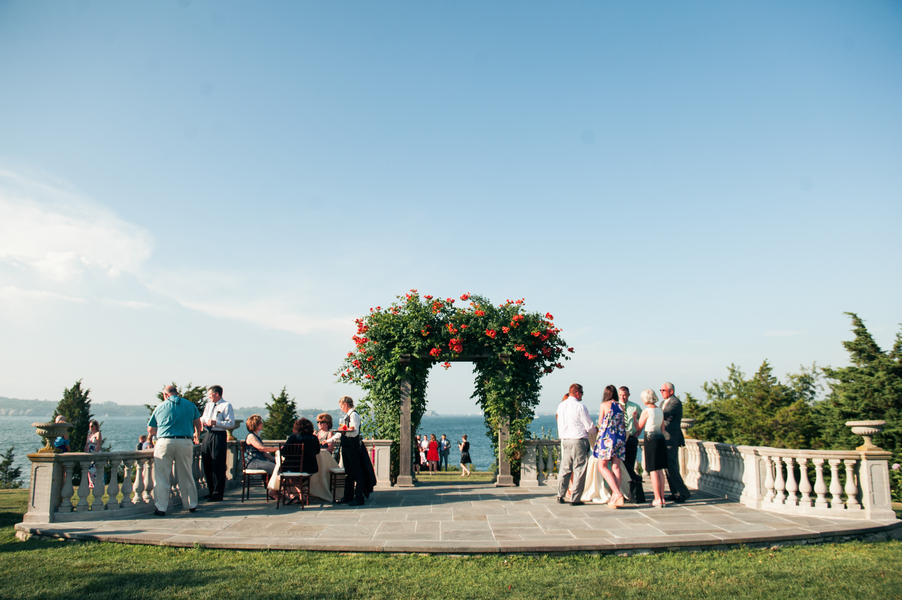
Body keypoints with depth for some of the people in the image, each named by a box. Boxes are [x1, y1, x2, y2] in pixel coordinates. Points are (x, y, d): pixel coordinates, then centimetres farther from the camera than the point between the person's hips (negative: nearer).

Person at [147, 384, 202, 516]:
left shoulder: (160, 407, 8)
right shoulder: (190, 405, 11)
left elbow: (150, 430, 14)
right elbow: (198, 424, 22)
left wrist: (155, 434, 37)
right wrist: (197, 436, 42)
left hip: (164, 443, -2)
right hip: (185, 443, 2)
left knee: (161, 477, 6)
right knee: (186, 476, 13)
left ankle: (161, 508, 5)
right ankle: (192, 504, 22)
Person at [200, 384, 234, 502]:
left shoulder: (226, 406, -5)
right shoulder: (208, 405, 19)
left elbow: (231, 424, -13)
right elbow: (203, 419, 28)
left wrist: (215, 422, -20)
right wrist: (201, 421, 5)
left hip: (219, 436, -8)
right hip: (207, 435, 8)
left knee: (218, 466, -5)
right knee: (206, 465, 11)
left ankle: (218, 494, 3)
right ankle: (211, 491, 24)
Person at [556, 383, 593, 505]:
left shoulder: (561, 405, 8)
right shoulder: (579, 406, -12)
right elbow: (589, 426, -8)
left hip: (565, 440, 6)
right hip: (579, 440, -6)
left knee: (565, 468, 14)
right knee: (579, 469, 0)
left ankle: (560, 495, 19)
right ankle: (575, 499, 1)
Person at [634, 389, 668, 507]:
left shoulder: (646, 411, -11)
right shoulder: (660, 411, 8)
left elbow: (639, 428, -2)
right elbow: (662, 428, 16)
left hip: (651, 439, -7)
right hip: (661, 439, 7)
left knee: (653, 471, -1)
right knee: (660, 470, 14)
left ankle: (658, 499, -1)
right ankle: (662, 497, 17)